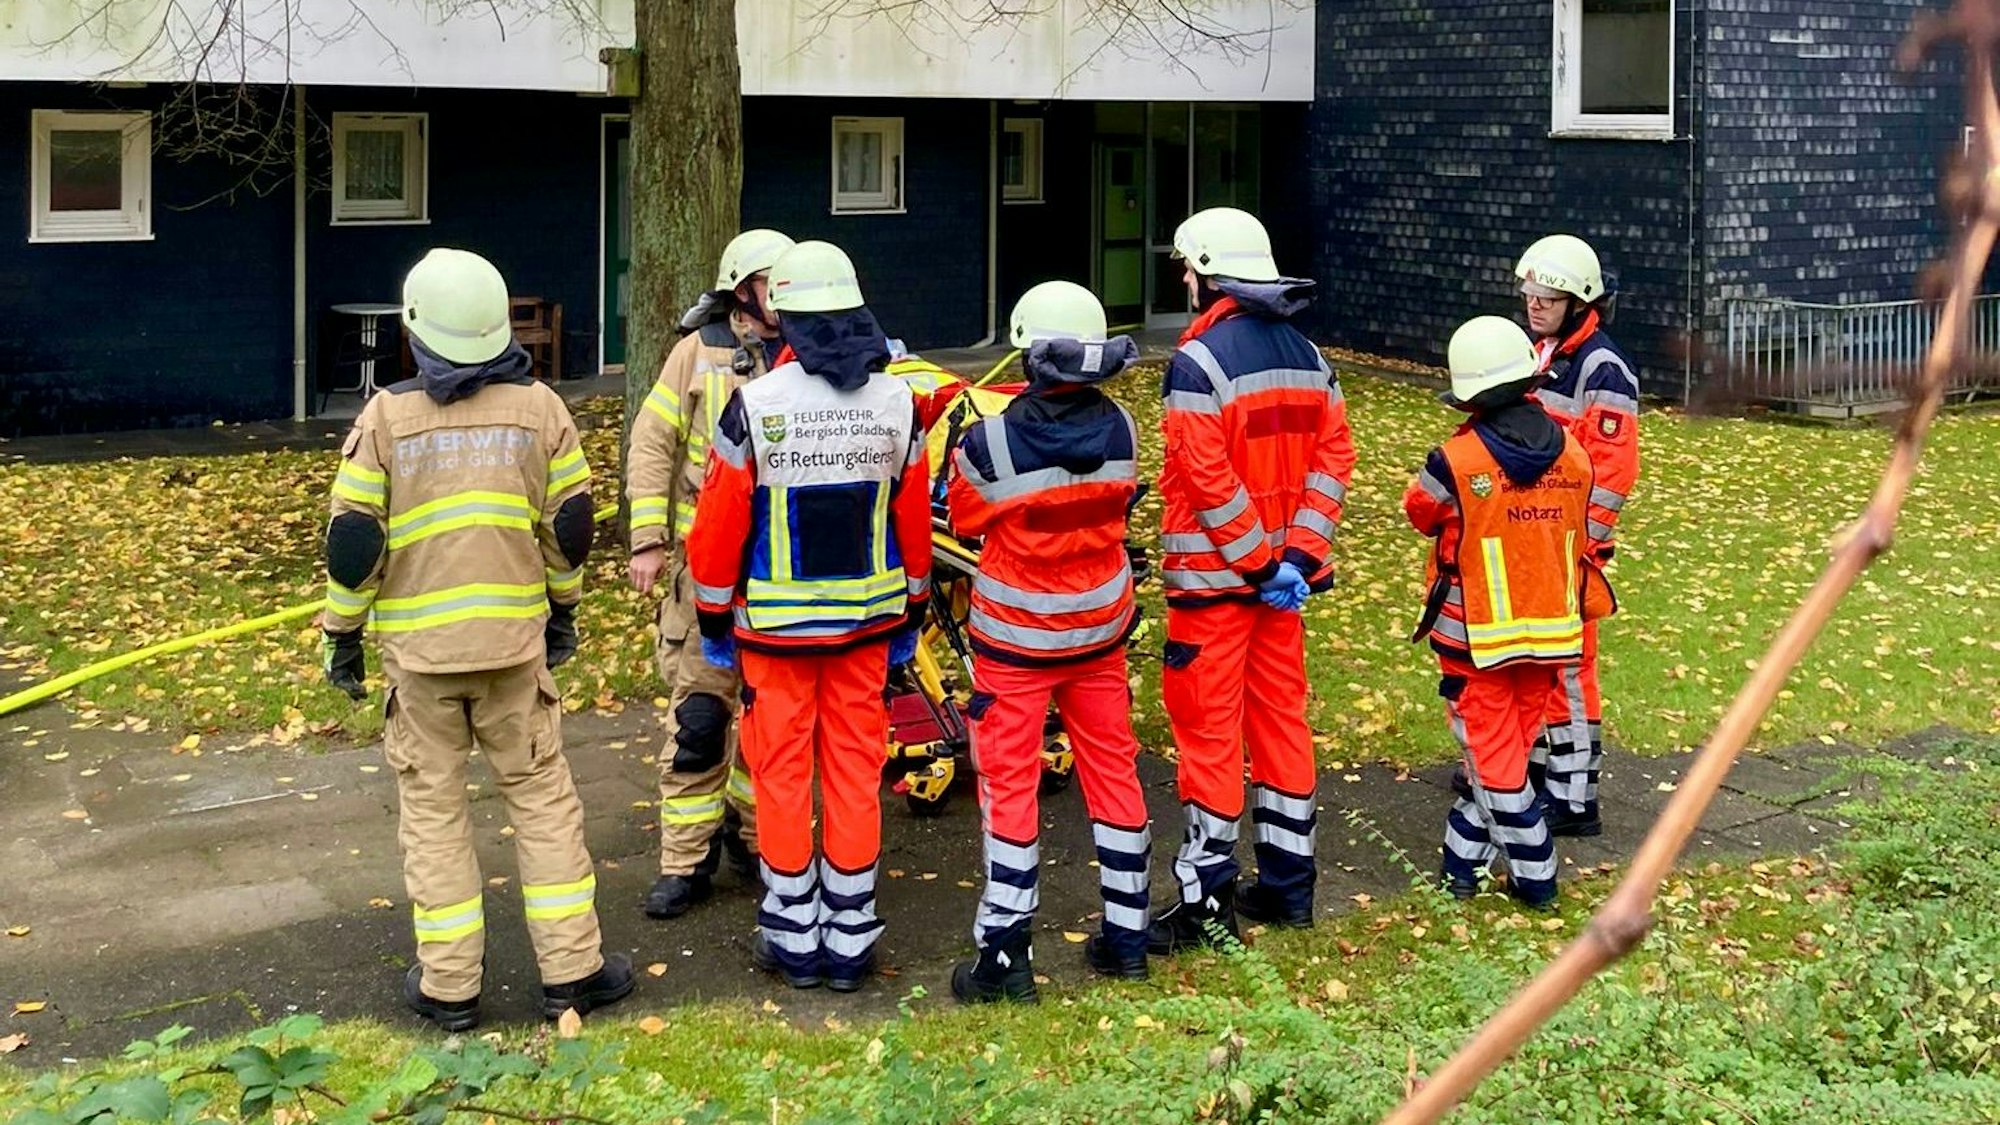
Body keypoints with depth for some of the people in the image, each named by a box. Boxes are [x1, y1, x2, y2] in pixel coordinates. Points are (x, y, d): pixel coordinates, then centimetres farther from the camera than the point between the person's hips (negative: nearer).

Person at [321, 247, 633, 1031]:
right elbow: (569, 525, 5)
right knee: (541, 797, 10)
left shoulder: (386, 416, -6)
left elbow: (353, 540, -5)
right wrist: (562, 609, 20)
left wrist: (343, 633, 7)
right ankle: (571, 970, 12)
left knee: (433, 807, 8)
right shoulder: (539, 408, -1)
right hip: (515, 641, 1)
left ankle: (448, 986, 12)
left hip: (418, 645, -1)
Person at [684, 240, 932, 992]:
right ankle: (851, 941, 15)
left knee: (782, 775, 7)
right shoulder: (897, 402, -3)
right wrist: (912, 611, 16)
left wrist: (713, 613, 4)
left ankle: (794, 939, 14)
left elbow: (721, 523, -8)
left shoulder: (755, 405, -14)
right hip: (868, 619, 3)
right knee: (856, 773, 9)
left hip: (777, 622, -3)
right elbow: (914, 520, 4)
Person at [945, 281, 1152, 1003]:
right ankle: (1126, 937, 24)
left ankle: (1005, 956, 6)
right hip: (1101, 625, 4)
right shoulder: (1119, 430, -8)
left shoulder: (990, 444, -21)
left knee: (1009, 786, 3)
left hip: (1016, 635, -4)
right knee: (1113, 770, 14)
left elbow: (965, 520, -4)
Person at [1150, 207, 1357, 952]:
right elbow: (1334, 455, 4)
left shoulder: (1200, 359, -16)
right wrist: (1295, 555, -3)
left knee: (1209, 730, -1)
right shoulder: (1305, 354, 8)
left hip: (1215, 576, -7)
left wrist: (1260, 562, -14)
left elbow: (1208, 479, -22)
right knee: (1281, 715, 14)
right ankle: (1288, 884, 23)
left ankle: (1207, 902, 5)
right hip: (1282, 570, 7)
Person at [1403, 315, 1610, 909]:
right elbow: (1578, 536, 11)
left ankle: (1534, 876, 5)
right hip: (1551, 631, 5)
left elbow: (1421, 513, 3)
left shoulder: (1455, 463, -17)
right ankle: (1462, 861, 24)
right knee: (1507, 747, 15)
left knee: (1493, 755, 5)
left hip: (1477, 636, -5)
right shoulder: (1573, 455, -2)